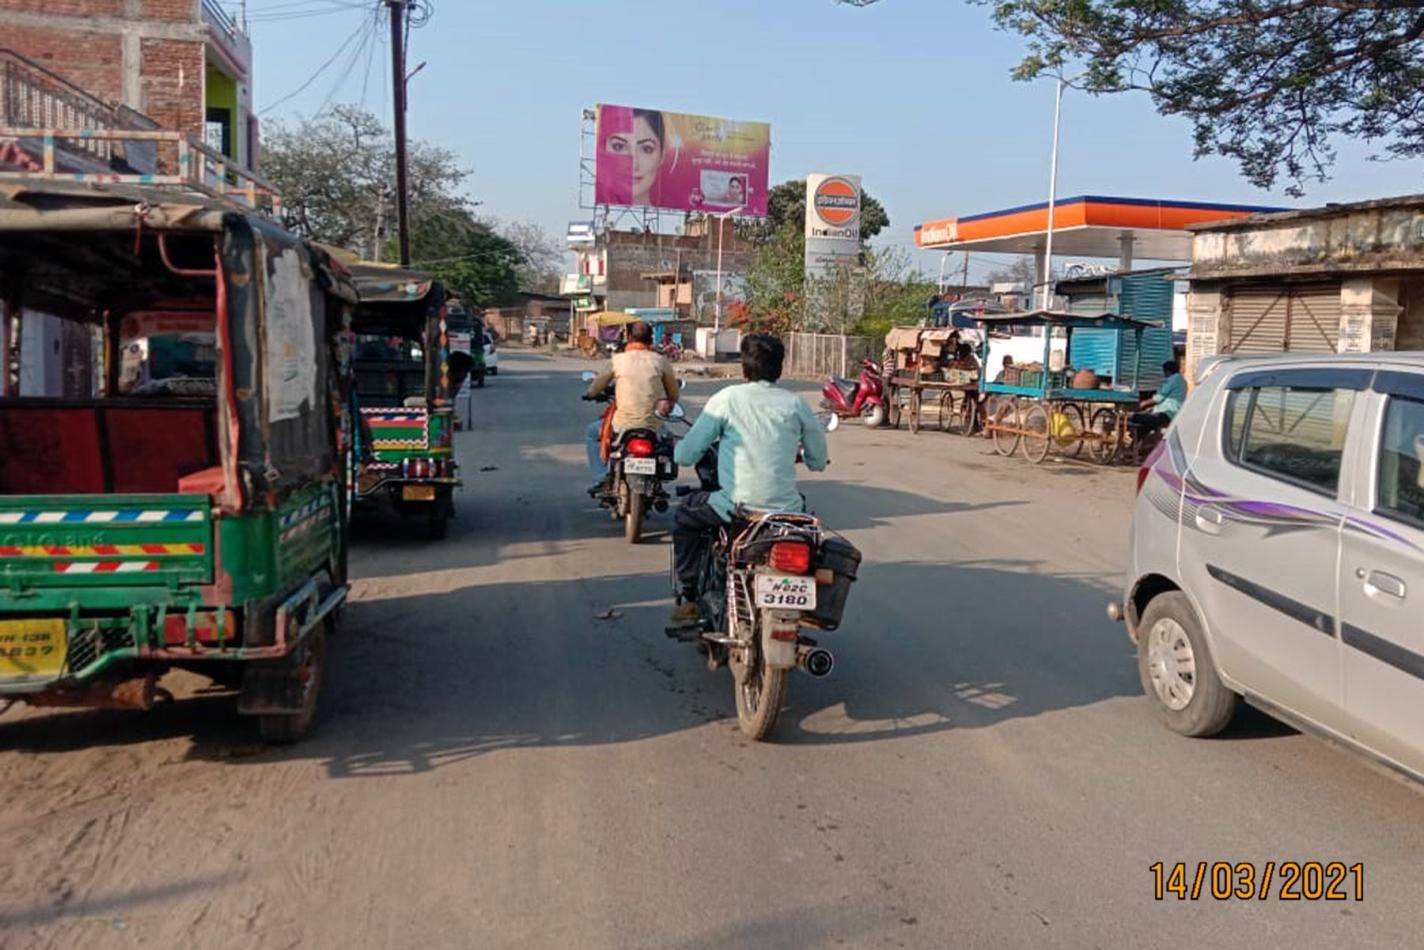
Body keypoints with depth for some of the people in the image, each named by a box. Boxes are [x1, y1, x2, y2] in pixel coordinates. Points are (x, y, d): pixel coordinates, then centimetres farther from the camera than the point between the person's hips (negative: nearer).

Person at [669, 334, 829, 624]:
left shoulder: (727, 398, -3)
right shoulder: (795, 403, 4)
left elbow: (686, 455, -2)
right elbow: (819, 461, 13)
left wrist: (680, 449, 23)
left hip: (737, 507, -2)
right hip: (785, 510, 3)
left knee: (685, 518, 27)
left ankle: (688, 599, 20)